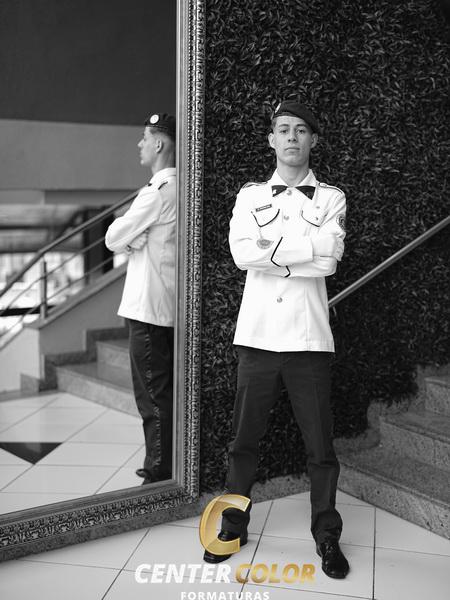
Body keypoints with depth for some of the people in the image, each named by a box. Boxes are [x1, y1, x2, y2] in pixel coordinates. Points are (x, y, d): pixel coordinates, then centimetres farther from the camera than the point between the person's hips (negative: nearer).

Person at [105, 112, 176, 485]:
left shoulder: (159, 191, -17)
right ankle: (165, 467, 27)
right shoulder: (179, 187, 12)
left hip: (149, 307, -9)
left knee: (153, 395, -2)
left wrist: (127, 238, 5)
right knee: (166, 391, 16)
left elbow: (114, 239, -12)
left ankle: (159, 475, 7)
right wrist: (134, 237, -2)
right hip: (169, 306, 9)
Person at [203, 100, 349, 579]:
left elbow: (329, 257, -10)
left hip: (309, 338, -1)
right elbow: (241, 253, -8)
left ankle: (327, 536, 20)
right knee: (244, 438, 9)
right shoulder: (250, 196, 10)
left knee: (319, 444, 4)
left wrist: (272, 248, -9)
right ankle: (234, 526, 26)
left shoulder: (331, 198, 7)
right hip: (258, 335, 1)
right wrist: (305, 252, -9)